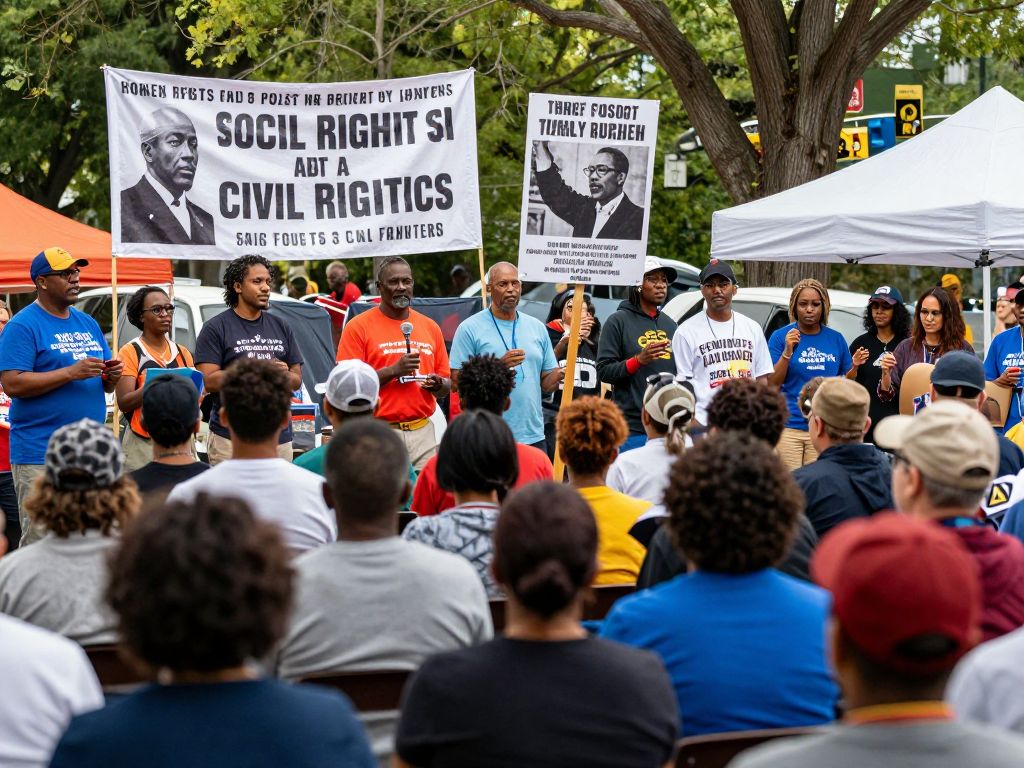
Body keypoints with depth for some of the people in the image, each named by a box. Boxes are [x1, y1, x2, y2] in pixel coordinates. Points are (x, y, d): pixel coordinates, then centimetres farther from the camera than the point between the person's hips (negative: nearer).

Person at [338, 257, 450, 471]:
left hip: (423, 431, 4)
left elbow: (447, 385, 20)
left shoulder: (430, 327, 14)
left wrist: (438, 385, -4)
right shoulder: (358, 327, 0)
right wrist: (393, 370, -16)